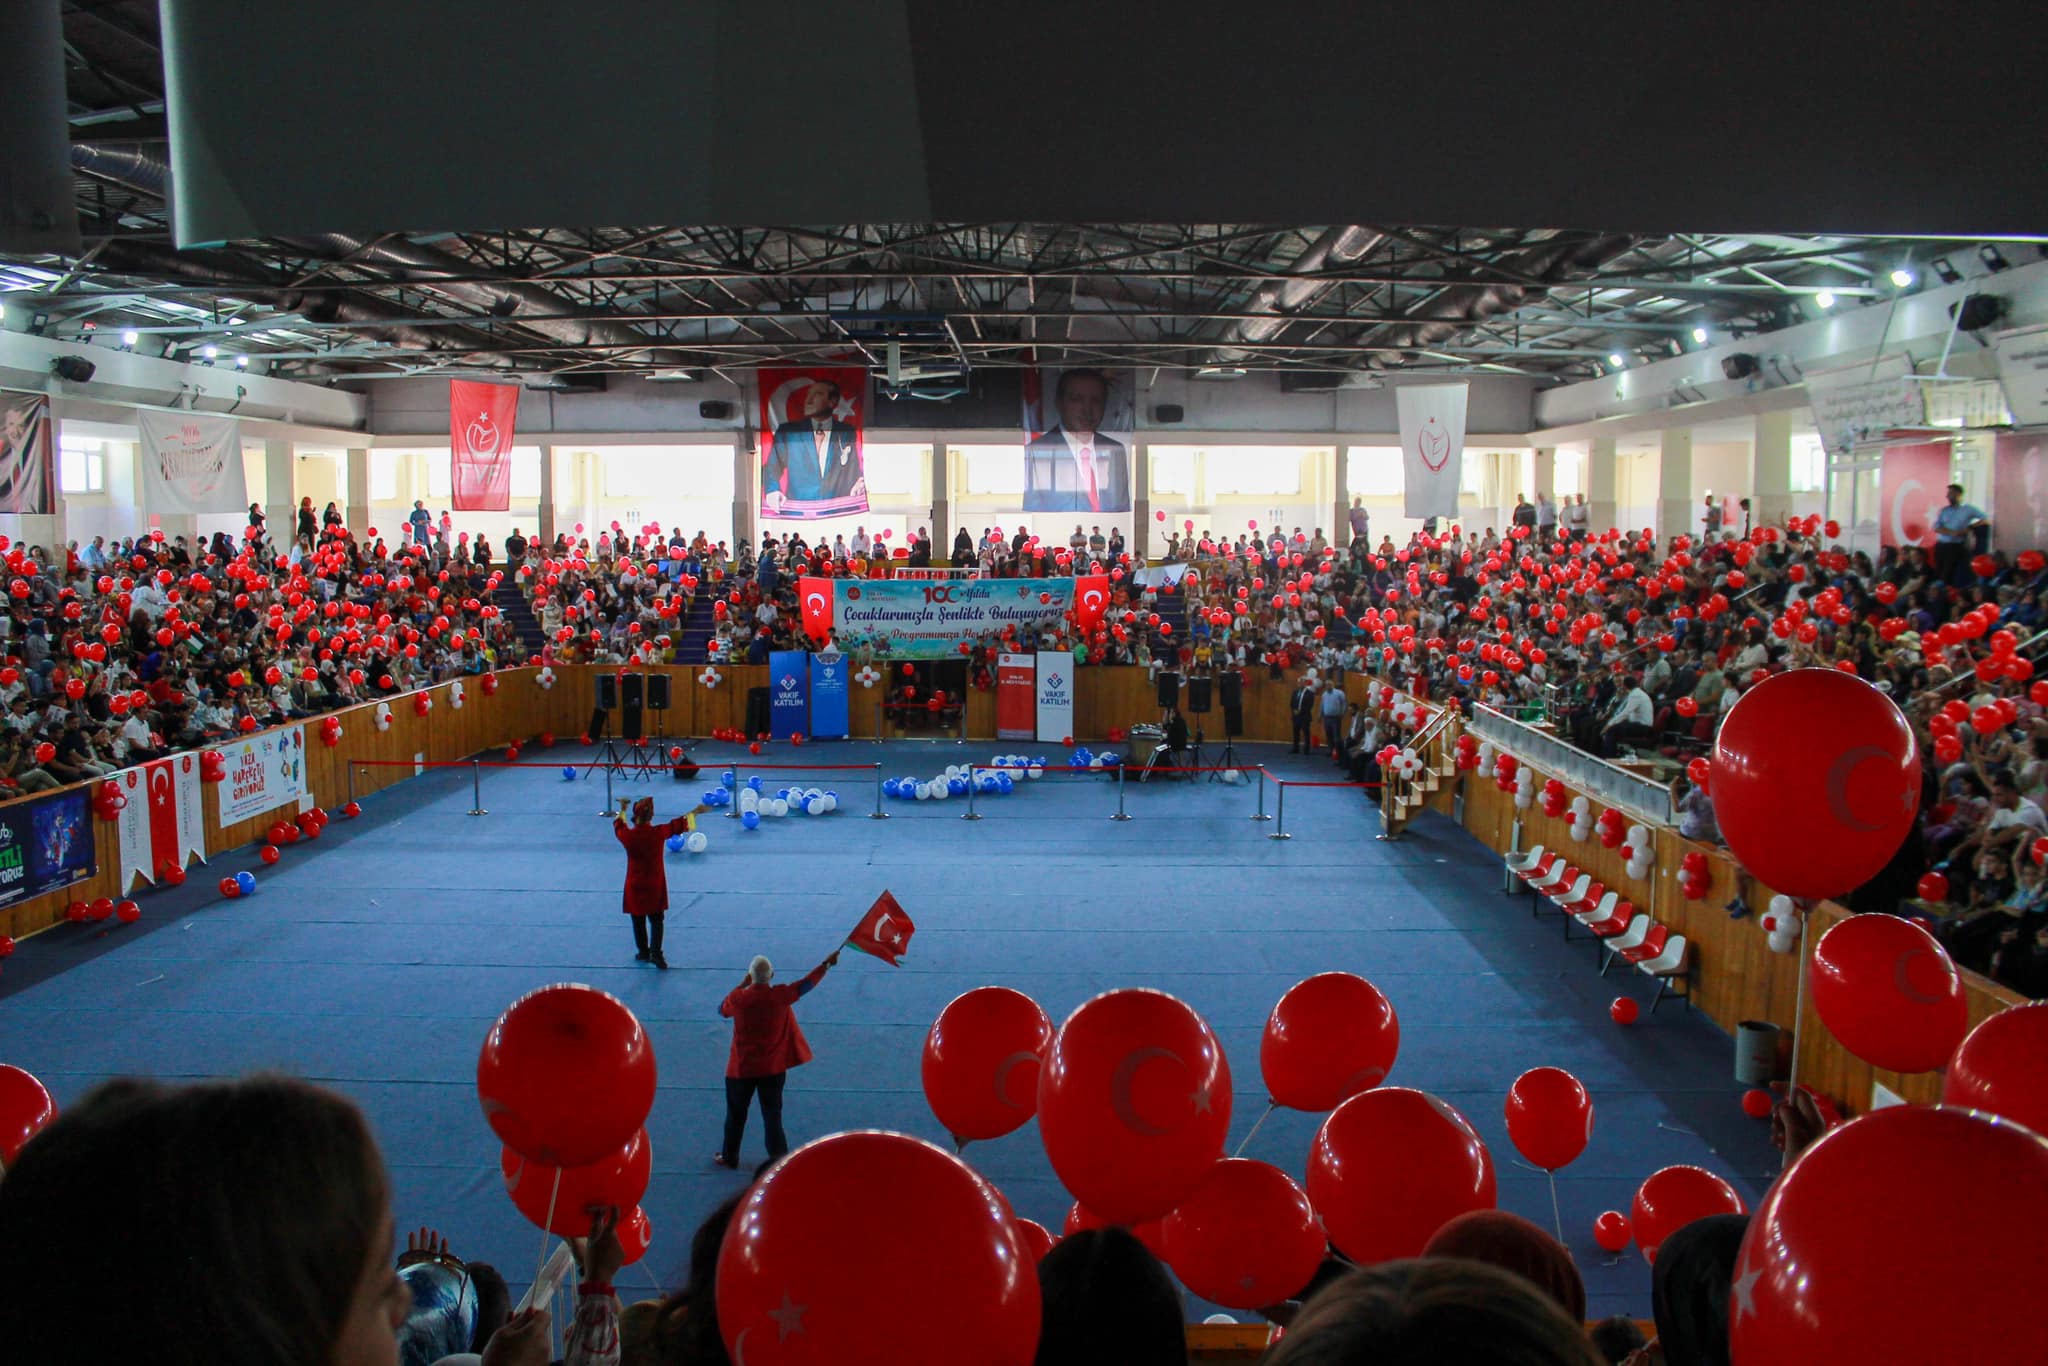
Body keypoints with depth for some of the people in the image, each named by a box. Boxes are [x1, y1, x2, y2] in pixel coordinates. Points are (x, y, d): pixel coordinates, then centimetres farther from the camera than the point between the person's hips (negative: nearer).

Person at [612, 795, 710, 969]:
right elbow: (679, 825, 1)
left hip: (635, 886, 0)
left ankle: (644, 953, 27)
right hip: (655, 885, 0)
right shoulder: (658, 833, -15)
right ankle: (655, 953, -1)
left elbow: (618, 826, 10)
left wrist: (622, 810, 29)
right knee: (656, 920, 10)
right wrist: (695, 811, 16)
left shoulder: (628, 835, -15)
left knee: (638, 920, 16)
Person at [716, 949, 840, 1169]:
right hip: (773, 1068, 0)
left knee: (736, 1114, 18)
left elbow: (722, 1009, 8)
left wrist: (742, 985, 11)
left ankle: (729, 1158, 31)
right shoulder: (780, 996, -15)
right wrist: (827, 964, 14)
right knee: (772, 1115, 9)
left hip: (741, 1068, 0)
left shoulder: (738, 998, -15)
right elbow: (805, 985, 1)